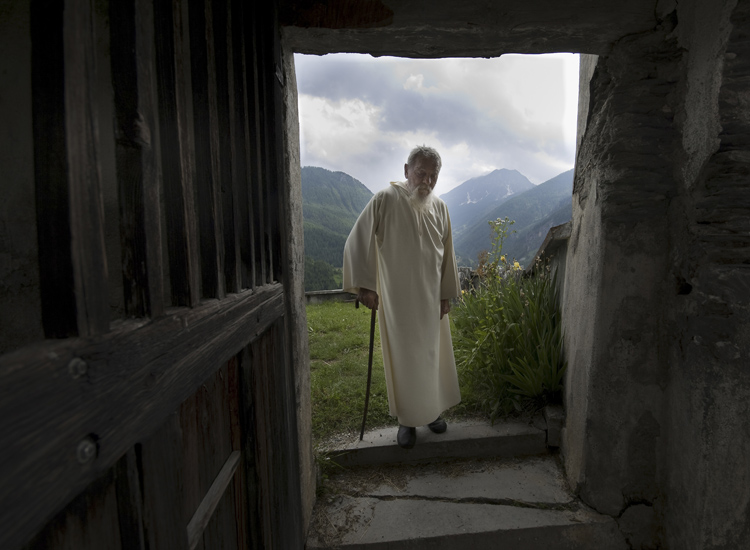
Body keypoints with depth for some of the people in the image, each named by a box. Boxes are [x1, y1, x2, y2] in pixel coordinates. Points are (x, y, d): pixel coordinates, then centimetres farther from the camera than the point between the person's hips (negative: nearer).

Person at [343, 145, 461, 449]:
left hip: (430, 298, 5)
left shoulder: (439, 207, 4)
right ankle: (407, 419, 23)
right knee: (403, 357, 5)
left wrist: (446, 294, 9)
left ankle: (432, 409, 35)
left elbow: (447, 253, 10)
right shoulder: (385, 200, -12)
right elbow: (357, 241, -14)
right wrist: (363, 284, -20)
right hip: (396, 298, -4)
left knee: (432, 353, 15)